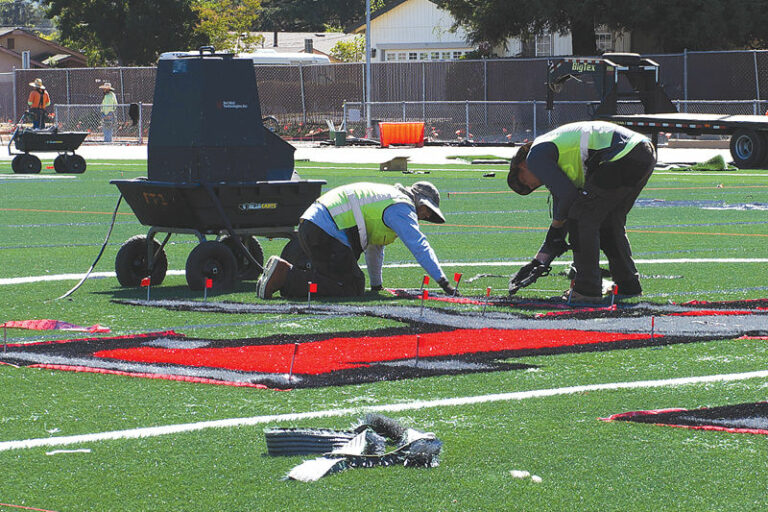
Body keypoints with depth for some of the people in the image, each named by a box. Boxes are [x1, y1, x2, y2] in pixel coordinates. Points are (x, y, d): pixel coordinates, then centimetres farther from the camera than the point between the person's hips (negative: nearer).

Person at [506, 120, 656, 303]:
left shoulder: (536, 156, 4)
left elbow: (568, 193, -6)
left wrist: (556, 226, 11)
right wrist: (540, 260, 31)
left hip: (623, 157, -10)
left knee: (581, 218, 0)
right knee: (610, 222, 23)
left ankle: (587, 288, 2)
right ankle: (629, 285, 28)